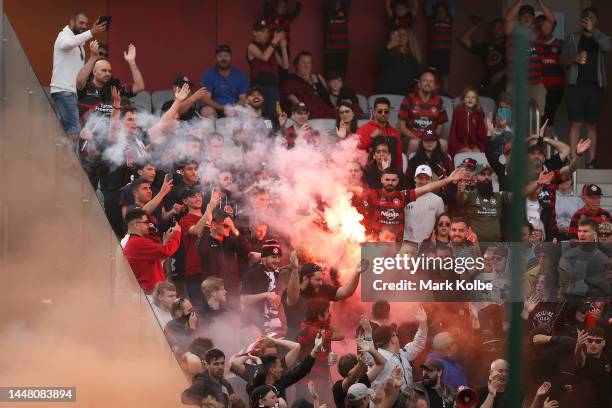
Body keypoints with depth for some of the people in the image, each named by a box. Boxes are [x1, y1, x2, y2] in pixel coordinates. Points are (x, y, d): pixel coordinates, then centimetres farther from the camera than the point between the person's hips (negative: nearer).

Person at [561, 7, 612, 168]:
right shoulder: (573, 38, 10)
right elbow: (562, 61, 8)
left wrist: (593, 30, -21)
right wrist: (574, 59, -12)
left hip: (595, 86, 1)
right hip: (576, 84, -1)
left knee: (592, 125, 4)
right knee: (575, 123, -7)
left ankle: (592, 160, 5)